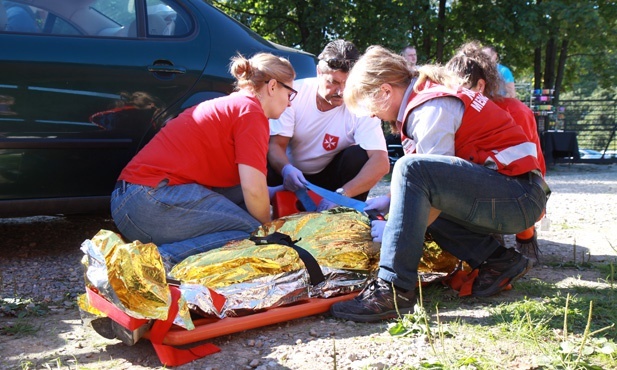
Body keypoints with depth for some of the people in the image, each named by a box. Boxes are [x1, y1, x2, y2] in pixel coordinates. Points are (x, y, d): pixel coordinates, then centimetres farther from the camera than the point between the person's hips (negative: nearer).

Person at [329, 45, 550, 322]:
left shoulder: (432, 108, -15)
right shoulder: (424, 97, 14)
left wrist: (395, 228, -10)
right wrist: (389, 200, 14)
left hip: (520, 197, -10)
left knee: (412, 169, -26)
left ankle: (394, 289, -26)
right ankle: (498, 260, 12)